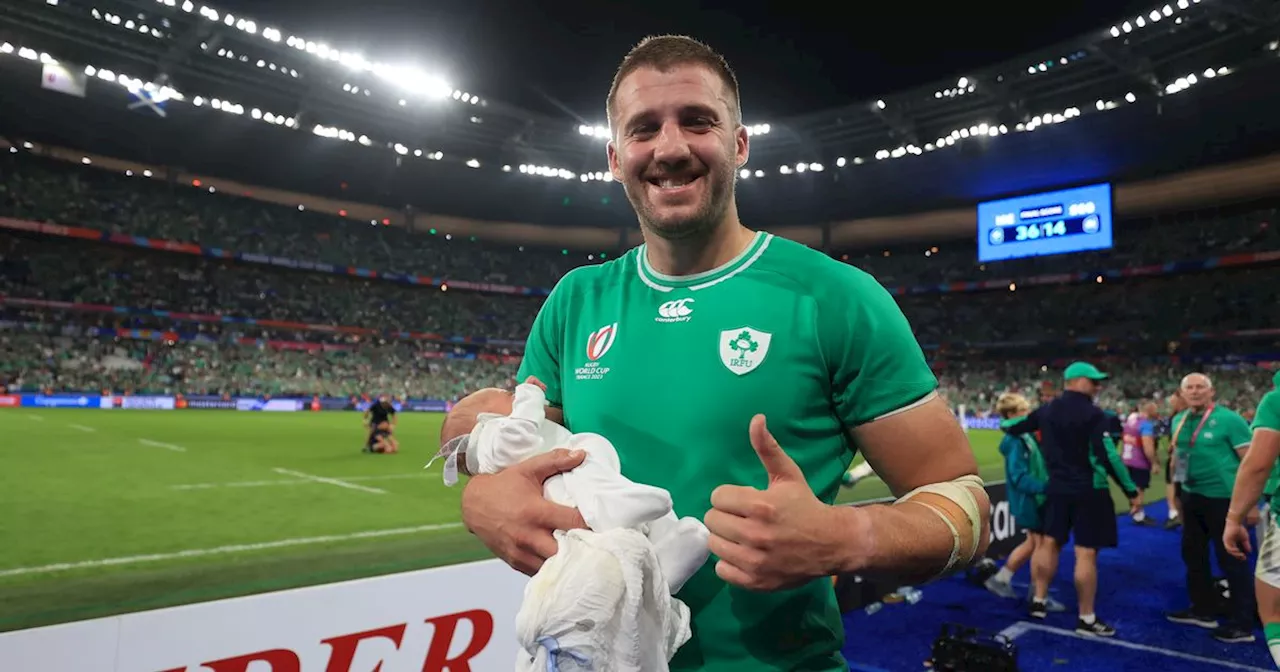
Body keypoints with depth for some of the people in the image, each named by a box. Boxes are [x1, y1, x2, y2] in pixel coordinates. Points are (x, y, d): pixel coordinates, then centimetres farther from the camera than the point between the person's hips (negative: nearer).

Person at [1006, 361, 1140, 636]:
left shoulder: (1047, 410, 7)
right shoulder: (1093, 414, -14)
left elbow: (1013, 427, 18)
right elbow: (1108, 457, -18)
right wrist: (1131, 491, -10)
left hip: (1057, 488, 7)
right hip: (1089, 491, -7)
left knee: (1049, 542, 15)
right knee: (1086, 553, -2)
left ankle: (1039, 601, 24)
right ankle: (1087, 619, 4)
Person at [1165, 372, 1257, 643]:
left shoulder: (1228, 419, -13)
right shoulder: (1179, 421, 7)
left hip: (1222, 497, -7)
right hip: (1191, 496, 7)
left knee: (1231, 560, 0)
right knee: (1193, 554, 16)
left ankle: (1242, 624, 9)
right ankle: (1203, 610, 30)